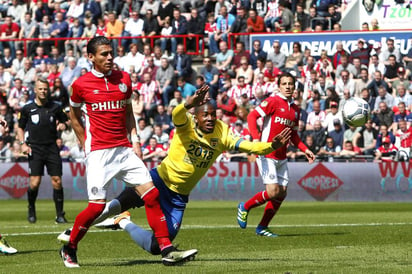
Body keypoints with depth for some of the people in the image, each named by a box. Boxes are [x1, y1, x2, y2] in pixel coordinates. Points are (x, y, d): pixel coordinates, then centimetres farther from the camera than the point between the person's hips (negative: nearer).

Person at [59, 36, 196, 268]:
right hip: (99, 152, -4)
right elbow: (74, 117, 12)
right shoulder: (81, 84, -2)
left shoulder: (124, 78, 9)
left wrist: (135, 140, 9)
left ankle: (167, 250, -4)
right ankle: (69, 249, 11)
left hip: (124, 149, 5)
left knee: (151, 194, -6)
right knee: (97, 206, -10)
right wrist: (86, 145, 7)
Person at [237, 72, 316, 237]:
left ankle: (262, 228, 15)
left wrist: (305, 150, 13)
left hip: (281, 157, 7)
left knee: (282, 193, 4)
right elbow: (252, 116, -14)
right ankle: (244, 207, 11)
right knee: (273, 191, -14)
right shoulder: (273, 102, -8)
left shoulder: (295, 109, 14)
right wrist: (255, 138, -26)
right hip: (267, 154, -7)